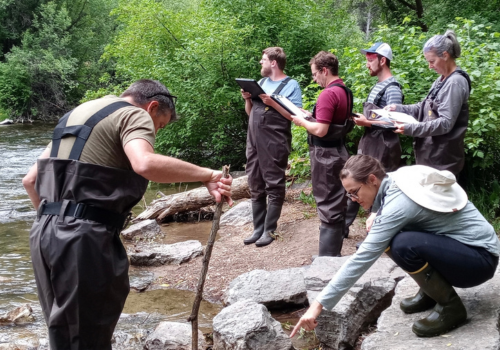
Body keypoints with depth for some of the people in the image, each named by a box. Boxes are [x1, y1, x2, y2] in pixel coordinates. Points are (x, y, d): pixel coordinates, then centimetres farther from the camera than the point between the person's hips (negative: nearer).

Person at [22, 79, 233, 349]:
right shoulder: (134, 115, -2)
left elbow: (31, 180, 24)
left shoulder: (76, 115, 24)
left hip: (44, 233, 9)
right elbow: (145, 164, -26)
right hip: (84, 237, -9)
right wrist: (208, 175, -20)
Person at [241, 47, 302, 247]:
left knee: (274, 187, -2)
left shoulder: (291, 85, -3)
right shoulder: (261, 82, 17)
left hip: (275, 143, -7)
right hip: (254, 141, 7)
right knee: (255, 187, 8)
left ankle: (269, 230, 1)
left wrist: (272, 103, -17)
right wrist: (248, 99, 1)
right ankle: (257, 228, 14)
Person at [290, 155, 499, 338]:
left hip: (480, 258, -9)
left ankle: (450, 307, -10)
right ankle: (430, 292, 11)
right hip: (458, 245, 9)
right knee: (385, 239, -3)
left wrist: (319, 304, -29)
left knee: (404, 245, -31)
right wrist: (378, 219, -7)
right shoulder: (396, 181, -2)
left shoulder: (399, 203, -26)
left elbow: (362, 258, -29)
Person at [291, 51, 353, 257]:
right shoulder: (345, 92, 10)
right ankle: (334, 252, 23)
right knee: (337, 203, 14)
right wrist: (311, 115, 14)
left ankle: (327, 257, 0)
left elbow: (320, 130, -24)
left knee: (327, 206, -5)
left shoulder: (328, 94, -20)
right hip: (338, 151, 10)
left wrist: (302, 122, -8)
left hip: (326, 155, -10)